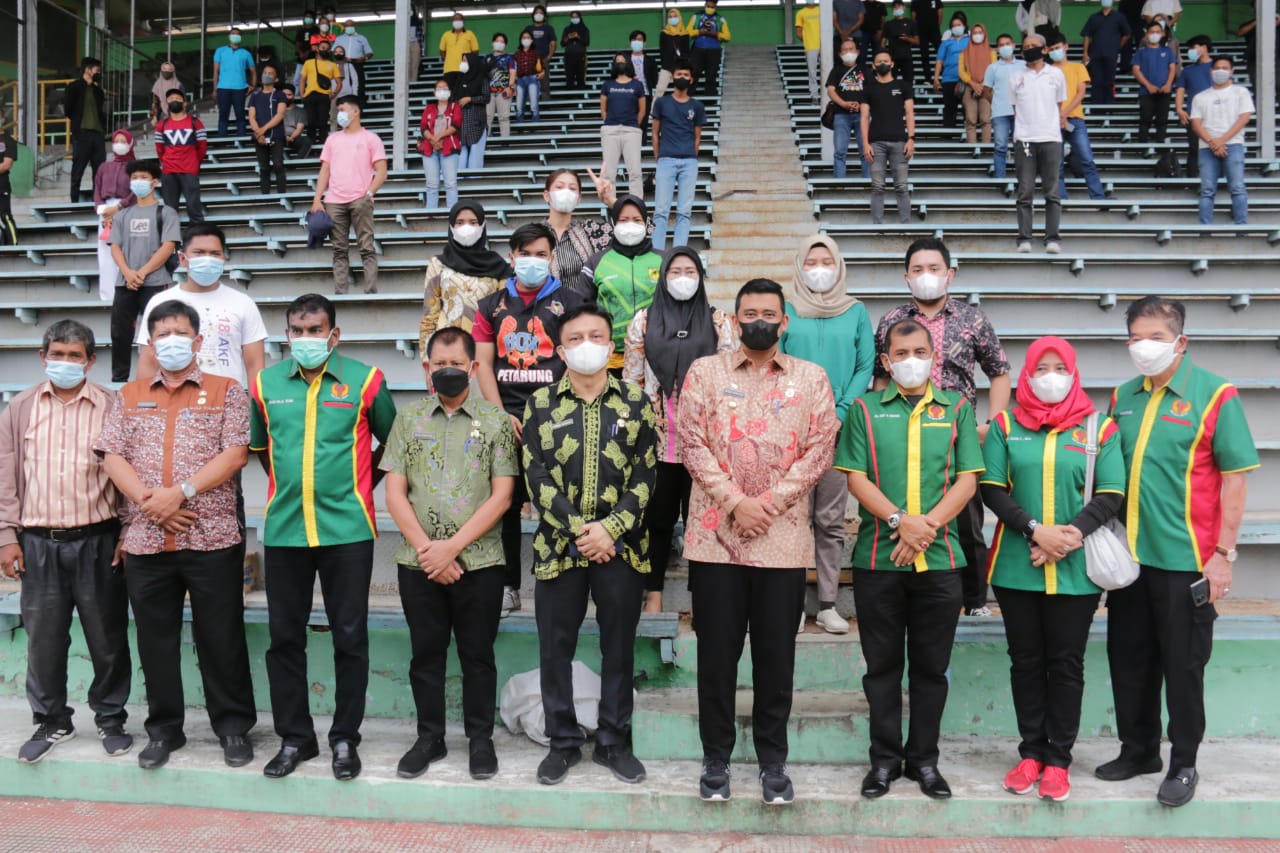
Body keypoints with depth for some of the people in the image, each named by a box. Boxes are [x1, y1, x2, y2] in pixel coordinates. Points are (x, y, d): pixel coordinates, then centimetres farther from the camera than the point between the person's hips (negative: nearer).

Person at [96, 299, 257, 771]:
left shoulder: (227, 392, 5)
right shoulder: (130, 396, 14)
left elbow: (234, 454, -7)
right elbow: (111, 455, 4)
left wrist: (180, 492, -16)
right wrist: (147, 500, -11)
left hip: (212, 539, -3)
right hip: (146, 541, 3)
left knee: (222, 638, 3)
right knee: (156, 640, 10)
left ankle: (233, 726, 16)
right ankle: (163, 728, 24)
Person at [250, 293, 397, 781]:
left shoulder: (363, 380, -2)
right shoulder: (266, 384, 6)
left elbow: (390, 442, 11)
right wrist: (290, 486, 13)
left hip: (347, 528, -2)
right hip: (284, 530, 3)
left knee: (350, 637, 3)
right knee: (285, 637, 8)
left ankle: (345, 738, 17)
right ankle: (294, 738, 23)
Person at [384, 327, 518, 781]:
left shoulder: (495, 420, 1)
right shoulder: (408, 420, 7)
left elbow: (501, 496, -5)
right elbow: (394, 492, 2)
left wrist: (452, 546, -12)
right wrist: (426, 547, -9)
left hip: (479, 561, -2)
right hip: (418, 561, 2)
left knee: (477, 654, 7)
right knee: (426, 653, 11)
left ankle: (480, 739, 21)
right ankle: (429, 738, 25)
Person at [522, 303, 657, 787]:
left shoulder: (636, 402, 4)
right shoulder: (540, 404, 4)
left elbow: (646, 475, -1)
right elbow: (536, 477, -3)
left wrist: (609, 528, -13)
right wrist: (578, 530, -13)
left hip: (621, 546, 0)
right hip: (558, 546, 0)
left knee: (619, 647, 8)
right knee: (555, 649, 6)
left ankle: (614, 742, 22)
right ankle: (563, 742, 21)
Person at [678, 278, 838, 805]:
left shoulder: (811, 378, 8)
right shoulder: (705, 372, 6)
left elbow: (820, 450, 0)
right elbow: (692, 443, -3)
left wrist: (770, 502, -11)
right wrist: (734, 501, -13)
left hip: (783, 538, 0)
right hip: (716, 535, 0)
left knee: (776, 654, 7)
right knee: (717, 652, 6)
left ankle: (773, 761, 21)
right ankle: (716, 758, 20)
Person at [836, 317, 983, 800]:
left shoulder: (956, 409, 9)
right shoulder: (865, 409, 7)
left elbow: (967, 480, 2)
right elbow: (856, 478, -2)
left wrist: (927, 525, -12)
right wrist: (900, 520, -15)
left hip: (939, 559, 1)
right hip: (877, 557, -1)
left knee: (931, 666, 8)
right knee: (882, 664, 7)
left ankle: (924, 759, 21)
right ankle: (885, 757, 19)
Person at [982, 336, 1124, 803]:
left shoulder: (1099, 428, 3)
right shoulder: (1005, 426, 5)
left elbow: (1110, 495, -1)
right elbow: (992, 490, -2)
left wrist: (1073, 532, -16)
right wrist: (1036, 529, -15)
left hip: (1076, 570, -1)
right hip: (1016, 568, 1)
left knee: (1066, 664, 6)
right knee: (1026, 661, 9)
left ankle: (1058, 760, 15)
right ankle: (1031, 754, 21)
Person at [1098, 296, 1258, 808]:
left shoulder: (1214, 395, -8)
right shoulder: (1123, 397, 8)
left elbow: (1234, 477, -9)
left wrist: (1223, 553, -13)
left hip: (1185, 558, -5)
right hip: (1128, 554, 5)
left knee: (1183, 664, 5)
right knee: (1129, 659, 14)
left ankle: (1183, 764, 20)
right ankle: (1138, 750, 30)